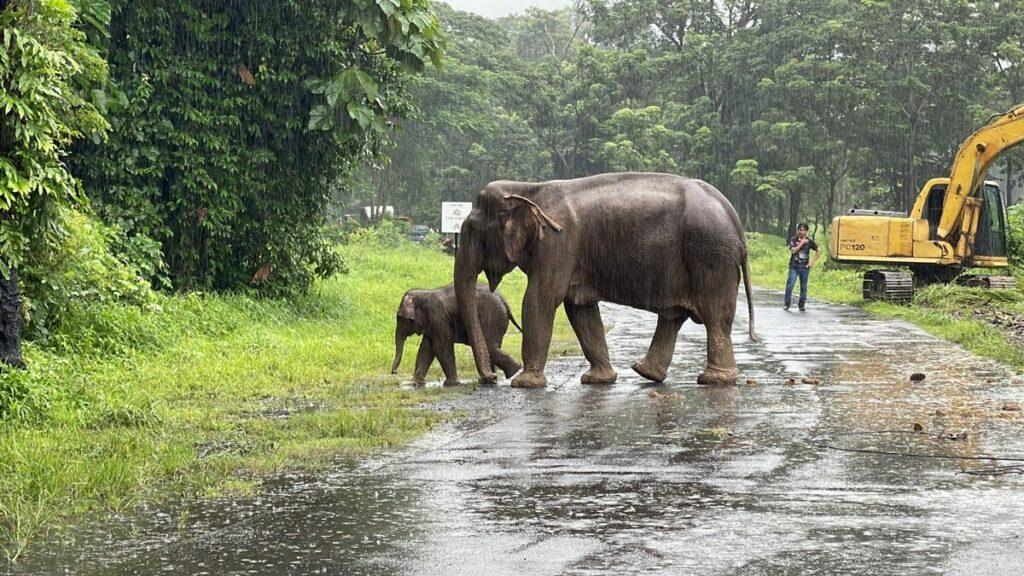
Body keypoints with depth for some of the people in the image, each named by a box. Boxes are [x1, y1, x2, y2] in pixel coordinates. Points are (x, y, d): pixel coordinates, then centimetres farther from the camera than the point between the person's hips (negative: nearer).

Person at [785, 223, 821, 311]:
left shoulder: (810, 242, 4)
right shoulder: (793, 240, 1)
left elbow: (818, 251, 15)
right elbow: (793, 250, -15)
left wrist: (813, 262, 6)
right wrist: (802, 243, -17)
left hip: (805, 267, 2)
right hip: (794, 267, -1)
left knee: (803, 287, 4)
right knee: (790, 285, -11)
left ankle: (801, 305, 14)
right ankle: (787, 304, -2)